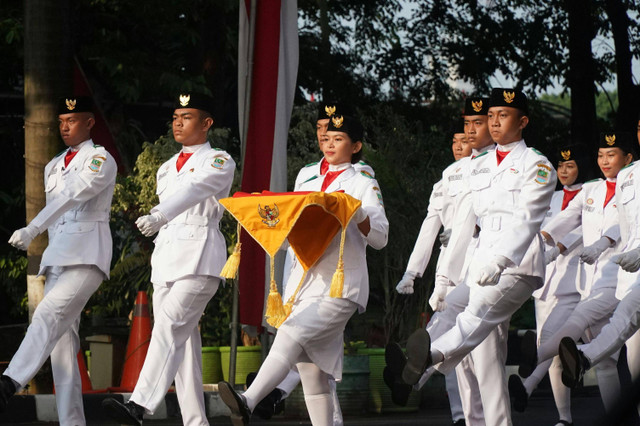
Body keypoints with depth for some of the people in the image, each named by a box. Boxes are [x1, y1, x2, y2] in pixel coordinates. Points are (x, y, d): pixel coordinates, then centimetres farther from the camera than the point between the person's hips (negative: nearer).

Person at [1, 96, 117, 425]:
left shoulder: (101, 159, -4)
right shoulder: (53, 166, 21)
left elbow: (73, 195, -19)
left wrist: (31, 231, -31)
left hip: (88, 256, -8)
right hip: (56, 257, 8)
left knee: (50, 314, -29)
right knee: (62, 341, 0)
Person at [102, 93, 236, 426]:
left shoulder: (219, 162, -4)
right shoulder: (166, 169, 21)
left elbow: (194, 190, -22)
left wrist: (158, 216, -38)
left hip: (199, 258, -8)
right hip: (165, 258, 8)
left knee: (170, 326, -23)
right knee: (182, 340, 4)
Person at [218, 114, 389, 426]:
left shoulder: (363, 185, 7)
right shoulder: (308, 187, 24)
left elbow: (379, 237, -3)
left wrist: (354, 212, -20)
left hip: (340, 286, -7)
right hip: (304, 282, 7)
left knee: (292, 334, -27)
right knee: (310, 370, 1)